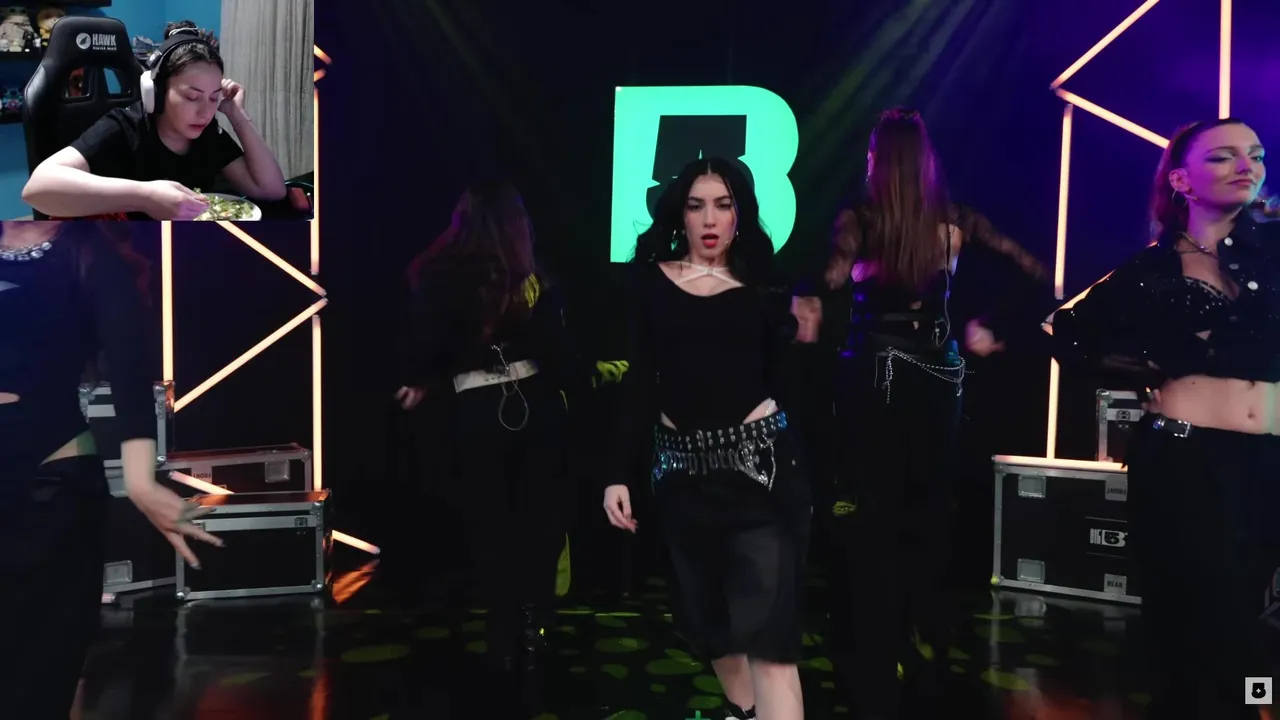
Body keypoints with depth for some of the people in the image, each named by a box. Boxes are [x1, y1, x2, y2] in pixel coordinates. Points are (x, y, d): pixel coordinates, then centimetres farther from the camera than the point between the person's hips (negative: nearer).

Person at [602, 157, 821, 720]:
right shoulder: (653, 280, 5)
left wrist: (803, 340, -5)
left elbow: (780, 382, 9)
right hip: (682, 469, 3)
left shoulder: (760, 286, 2)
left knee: (764, 625, -9)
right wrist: (620, 473, 1)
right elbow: (639, 382, 4)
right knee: (704, 612, 16)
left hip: (759, 459, -3)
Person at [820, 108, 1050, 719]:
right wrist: (992, 330, 9)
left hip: (871, 377, -4)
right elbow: (1034, 274, 6)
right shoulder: (955, 221, 2)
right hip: (937, 379, 4)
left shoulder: (857, 221, -10)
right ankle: (927, 666, 26)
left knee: (871, 522, 4)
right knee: (929, 516, 15)